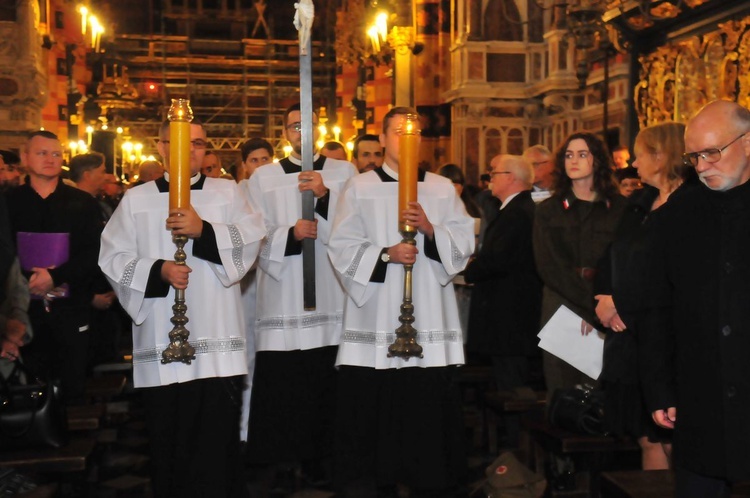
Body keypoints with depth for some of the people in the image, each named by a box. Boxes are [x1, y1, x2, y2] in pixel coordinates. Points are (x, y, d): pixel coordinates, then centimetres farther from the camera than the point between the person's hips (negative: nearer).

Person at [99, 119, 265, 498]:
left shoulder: (227, 193, 11)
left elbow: (251, 238, -3)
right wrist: (158, 270, -13)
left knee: (216, 443, -1)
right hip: (161, 345, 1)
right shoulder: (136, 200, 10)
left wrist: (204, 231, -17)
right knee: (169, 445, 6)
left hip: (217, 345, 0)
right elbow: (113, 257, 3)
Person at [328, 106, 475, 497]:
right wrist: (385, 254, -15)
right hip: (374, 320, -1)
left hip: (429, 321, 2)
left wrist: (430, 229, -13)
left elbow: (465, 243, 4)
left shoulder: (442, 189, 12)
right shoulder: (360, 187, 6)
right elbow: (341, 248, -1)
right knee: (368, 411, 1)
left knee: (429, 411, 4)